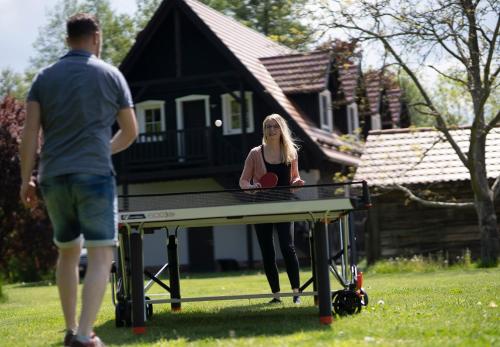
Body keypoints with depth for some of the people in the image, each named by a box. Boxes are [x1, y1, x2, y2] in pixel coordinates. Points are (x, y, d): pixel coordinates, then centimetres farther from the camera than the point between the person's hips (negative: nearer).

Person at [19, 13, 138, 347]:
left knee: (68, 252, 19)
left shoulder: (45, 77, 10)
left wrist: (26, 178, 5)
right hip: (94, 175, -4)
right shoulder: (111, 75, 6)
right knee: (101, 256, -3)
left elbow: (30, 132, 2)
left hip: (53, 177, 4)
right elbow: (130, 132, 12)